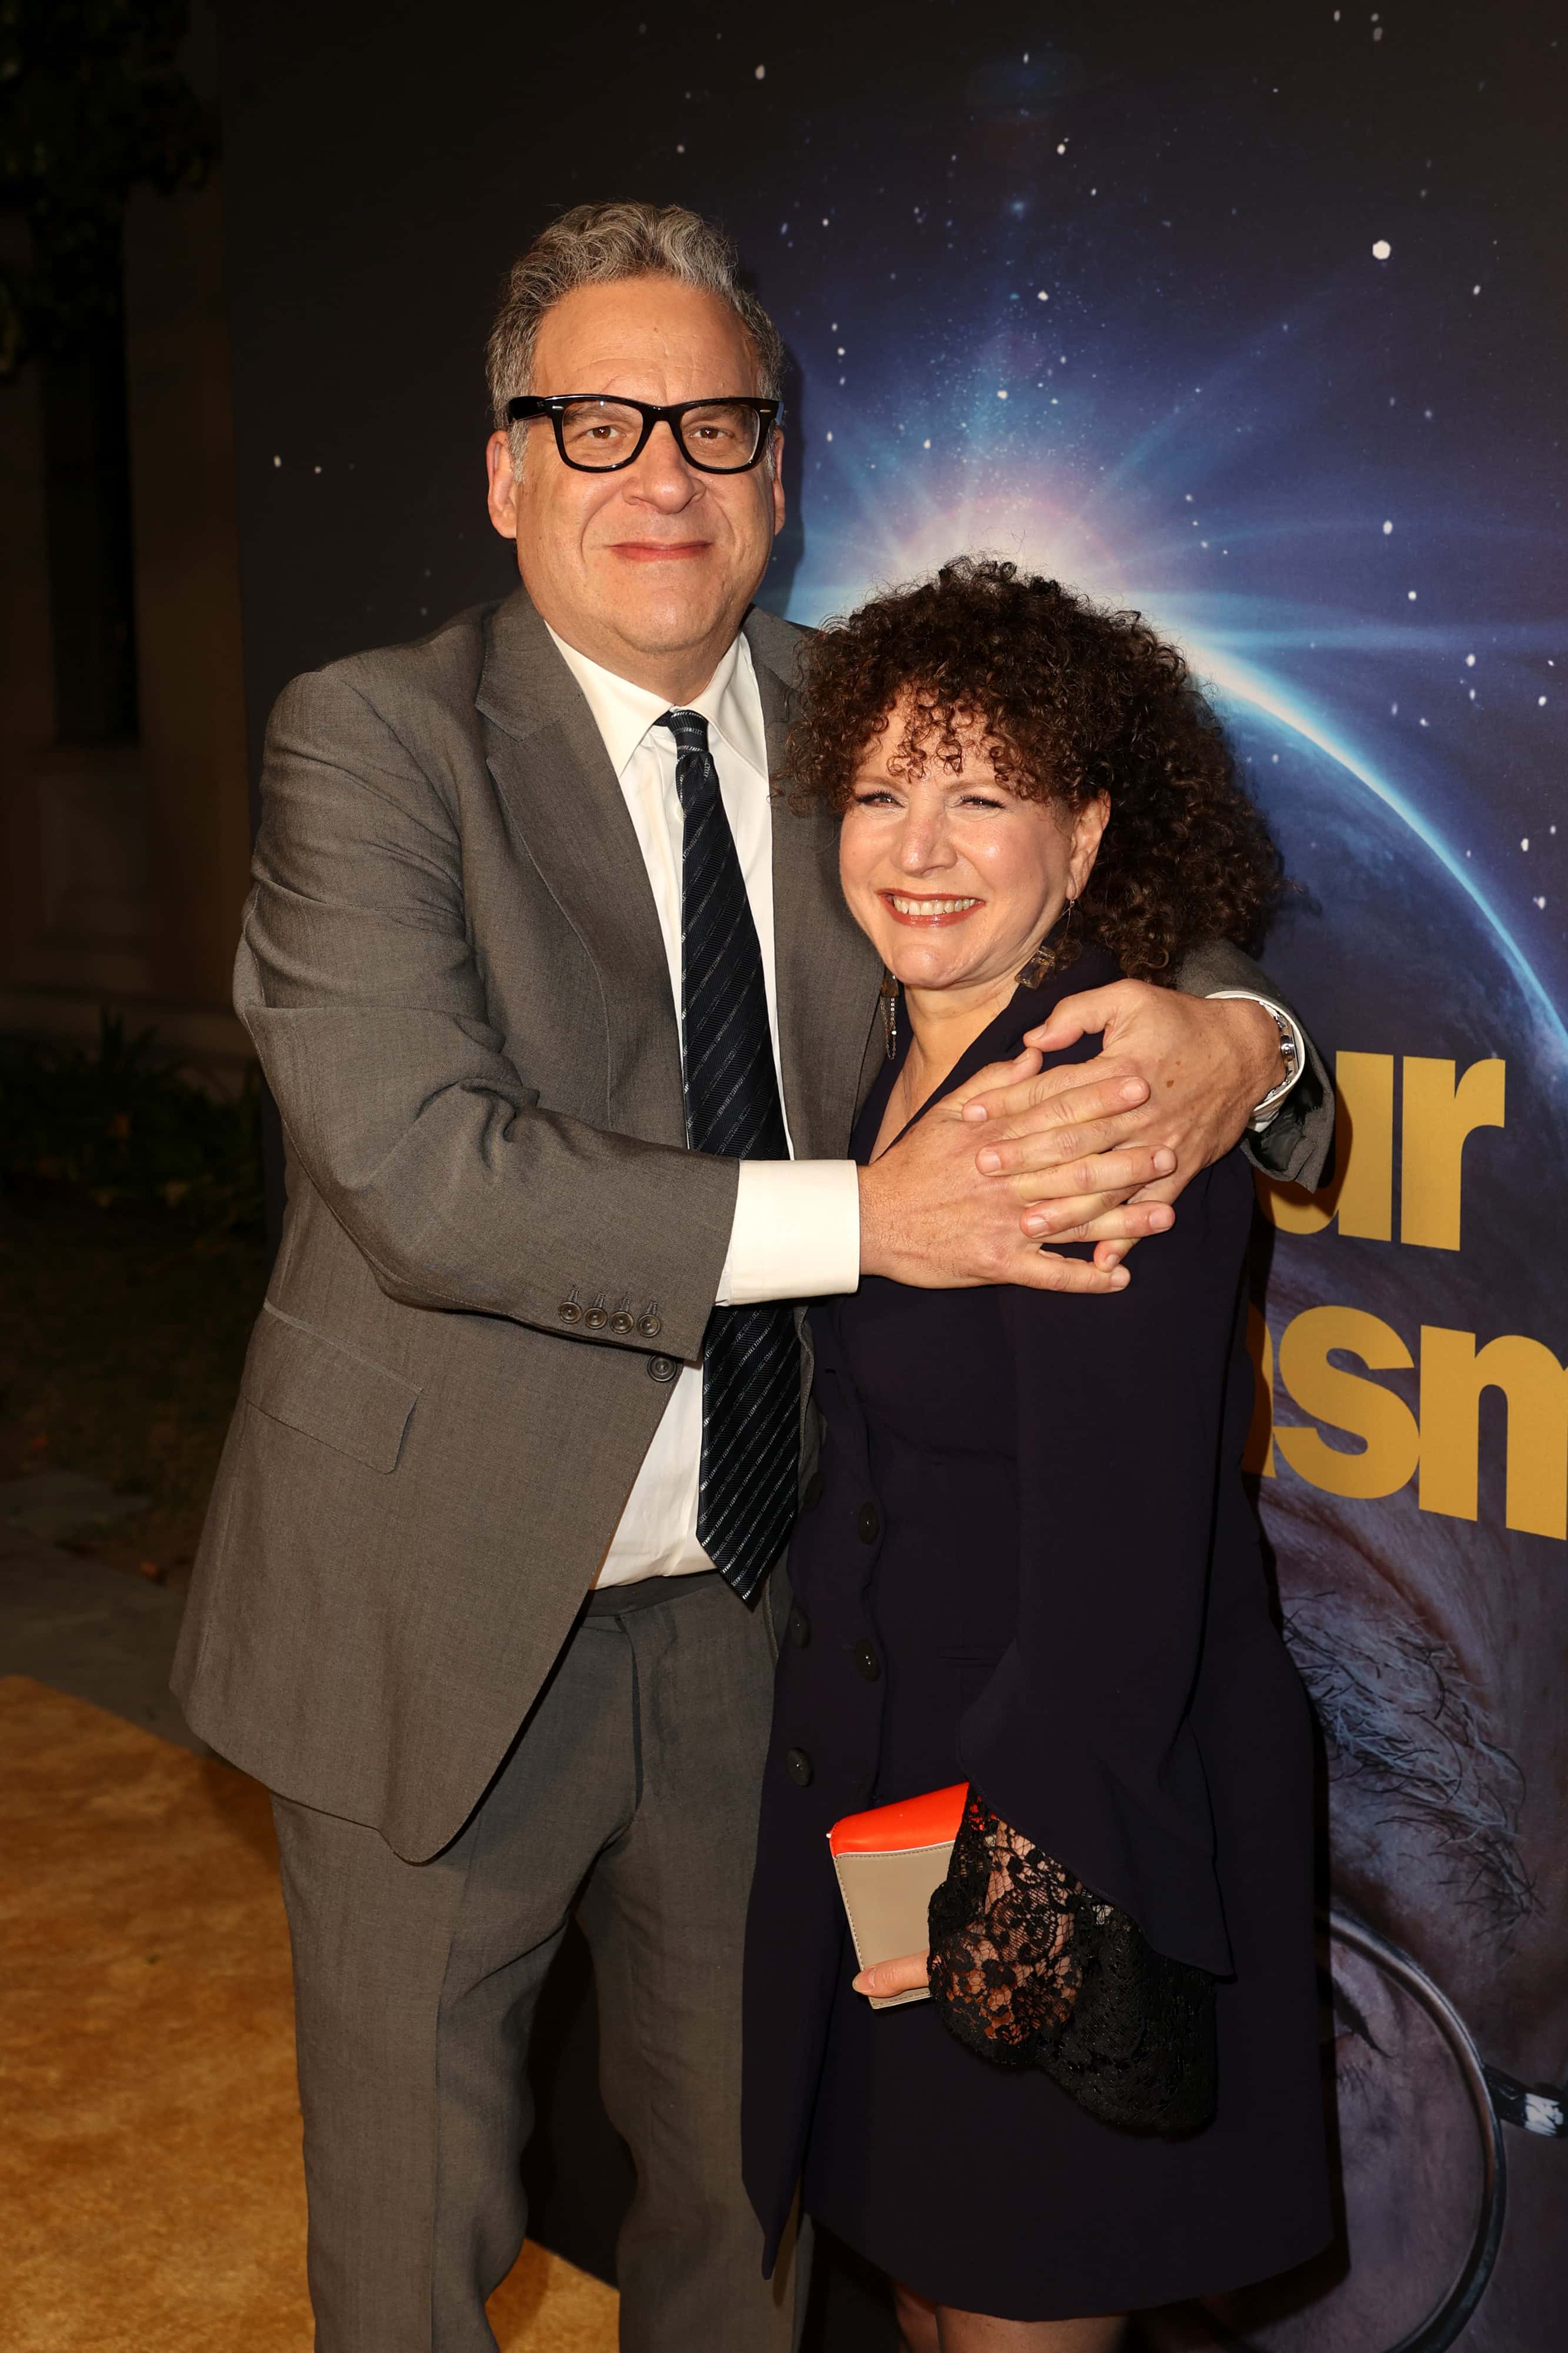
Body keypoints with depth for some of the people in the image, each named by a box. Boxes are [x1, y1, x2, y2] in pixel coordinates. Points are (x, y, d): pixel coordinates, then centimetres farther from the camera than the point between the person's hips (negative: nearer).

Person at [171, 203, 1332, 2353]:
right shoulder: (373, 739, -12)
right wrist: (859, 1213, -29)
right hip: (445, 1613, -4)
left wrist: (1230, 1035, -18)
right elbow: (420, 1169, -24)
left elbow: (1104, 934, 7)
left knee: (742, 2174, 22)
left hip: (746, 1608, 4)